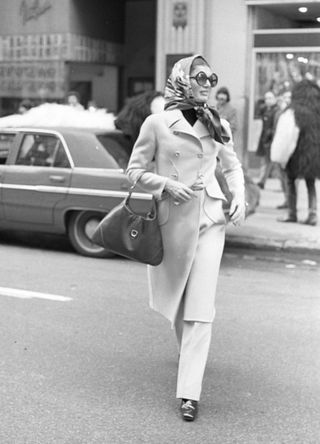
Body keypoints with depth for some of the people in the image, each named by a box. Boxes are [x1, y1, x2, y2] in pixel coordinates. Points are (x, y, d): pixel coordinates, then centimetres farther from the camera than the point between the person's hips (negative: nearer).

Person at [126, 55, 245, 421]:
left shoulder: (218, 125, 7)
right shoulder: (157, 123, -3)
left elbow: (232, 165, 20)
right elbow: (135, 170, 1)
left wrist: (239, 197, 4)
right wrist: (167, 184, -14)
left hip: (210, 218, 1)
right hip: (173, 218, -1)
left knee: (201, 306, -7)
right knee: (176, 298, 14)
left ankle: (189, 392, -5)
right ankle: (187, 348, 48)